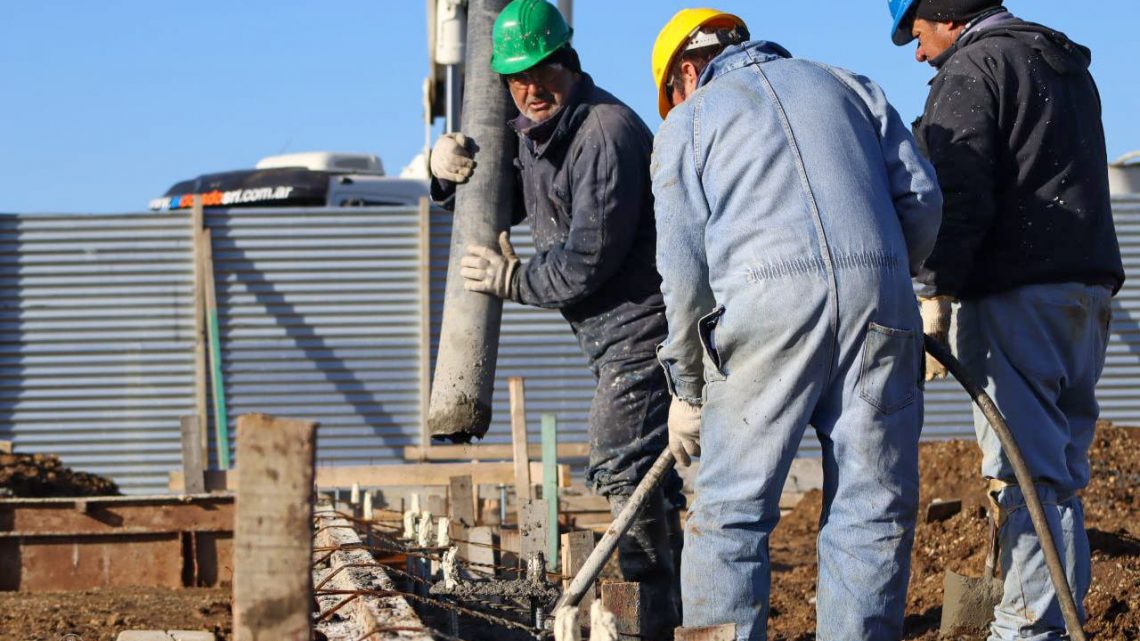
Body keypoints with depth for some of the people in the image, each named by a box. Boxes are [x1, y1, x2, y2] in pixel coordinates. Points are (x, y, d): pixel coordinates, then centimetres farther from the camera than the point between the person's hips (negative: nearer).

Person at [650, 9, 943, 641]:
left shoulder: (688, 121, 16)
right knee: (874, 508, 6)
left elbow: (684, 266, 7)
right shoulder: (848, 85, 24)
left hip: (765, 306, -2)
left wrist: (686, 387, 14)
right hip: (880, 297, 2)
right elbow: (922, 198, 14)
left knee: (730, 512, 3)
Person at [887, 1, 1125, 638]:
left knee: (1025, 471, -10)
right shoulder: (1069, 68, 22)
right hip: (1088, 288, 8)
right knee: (1059, 471, 10)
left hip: (1015, 296, -8)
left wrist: (936, 295, -15)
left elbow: (958, 194, -15)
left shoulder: (972, 68, -5)